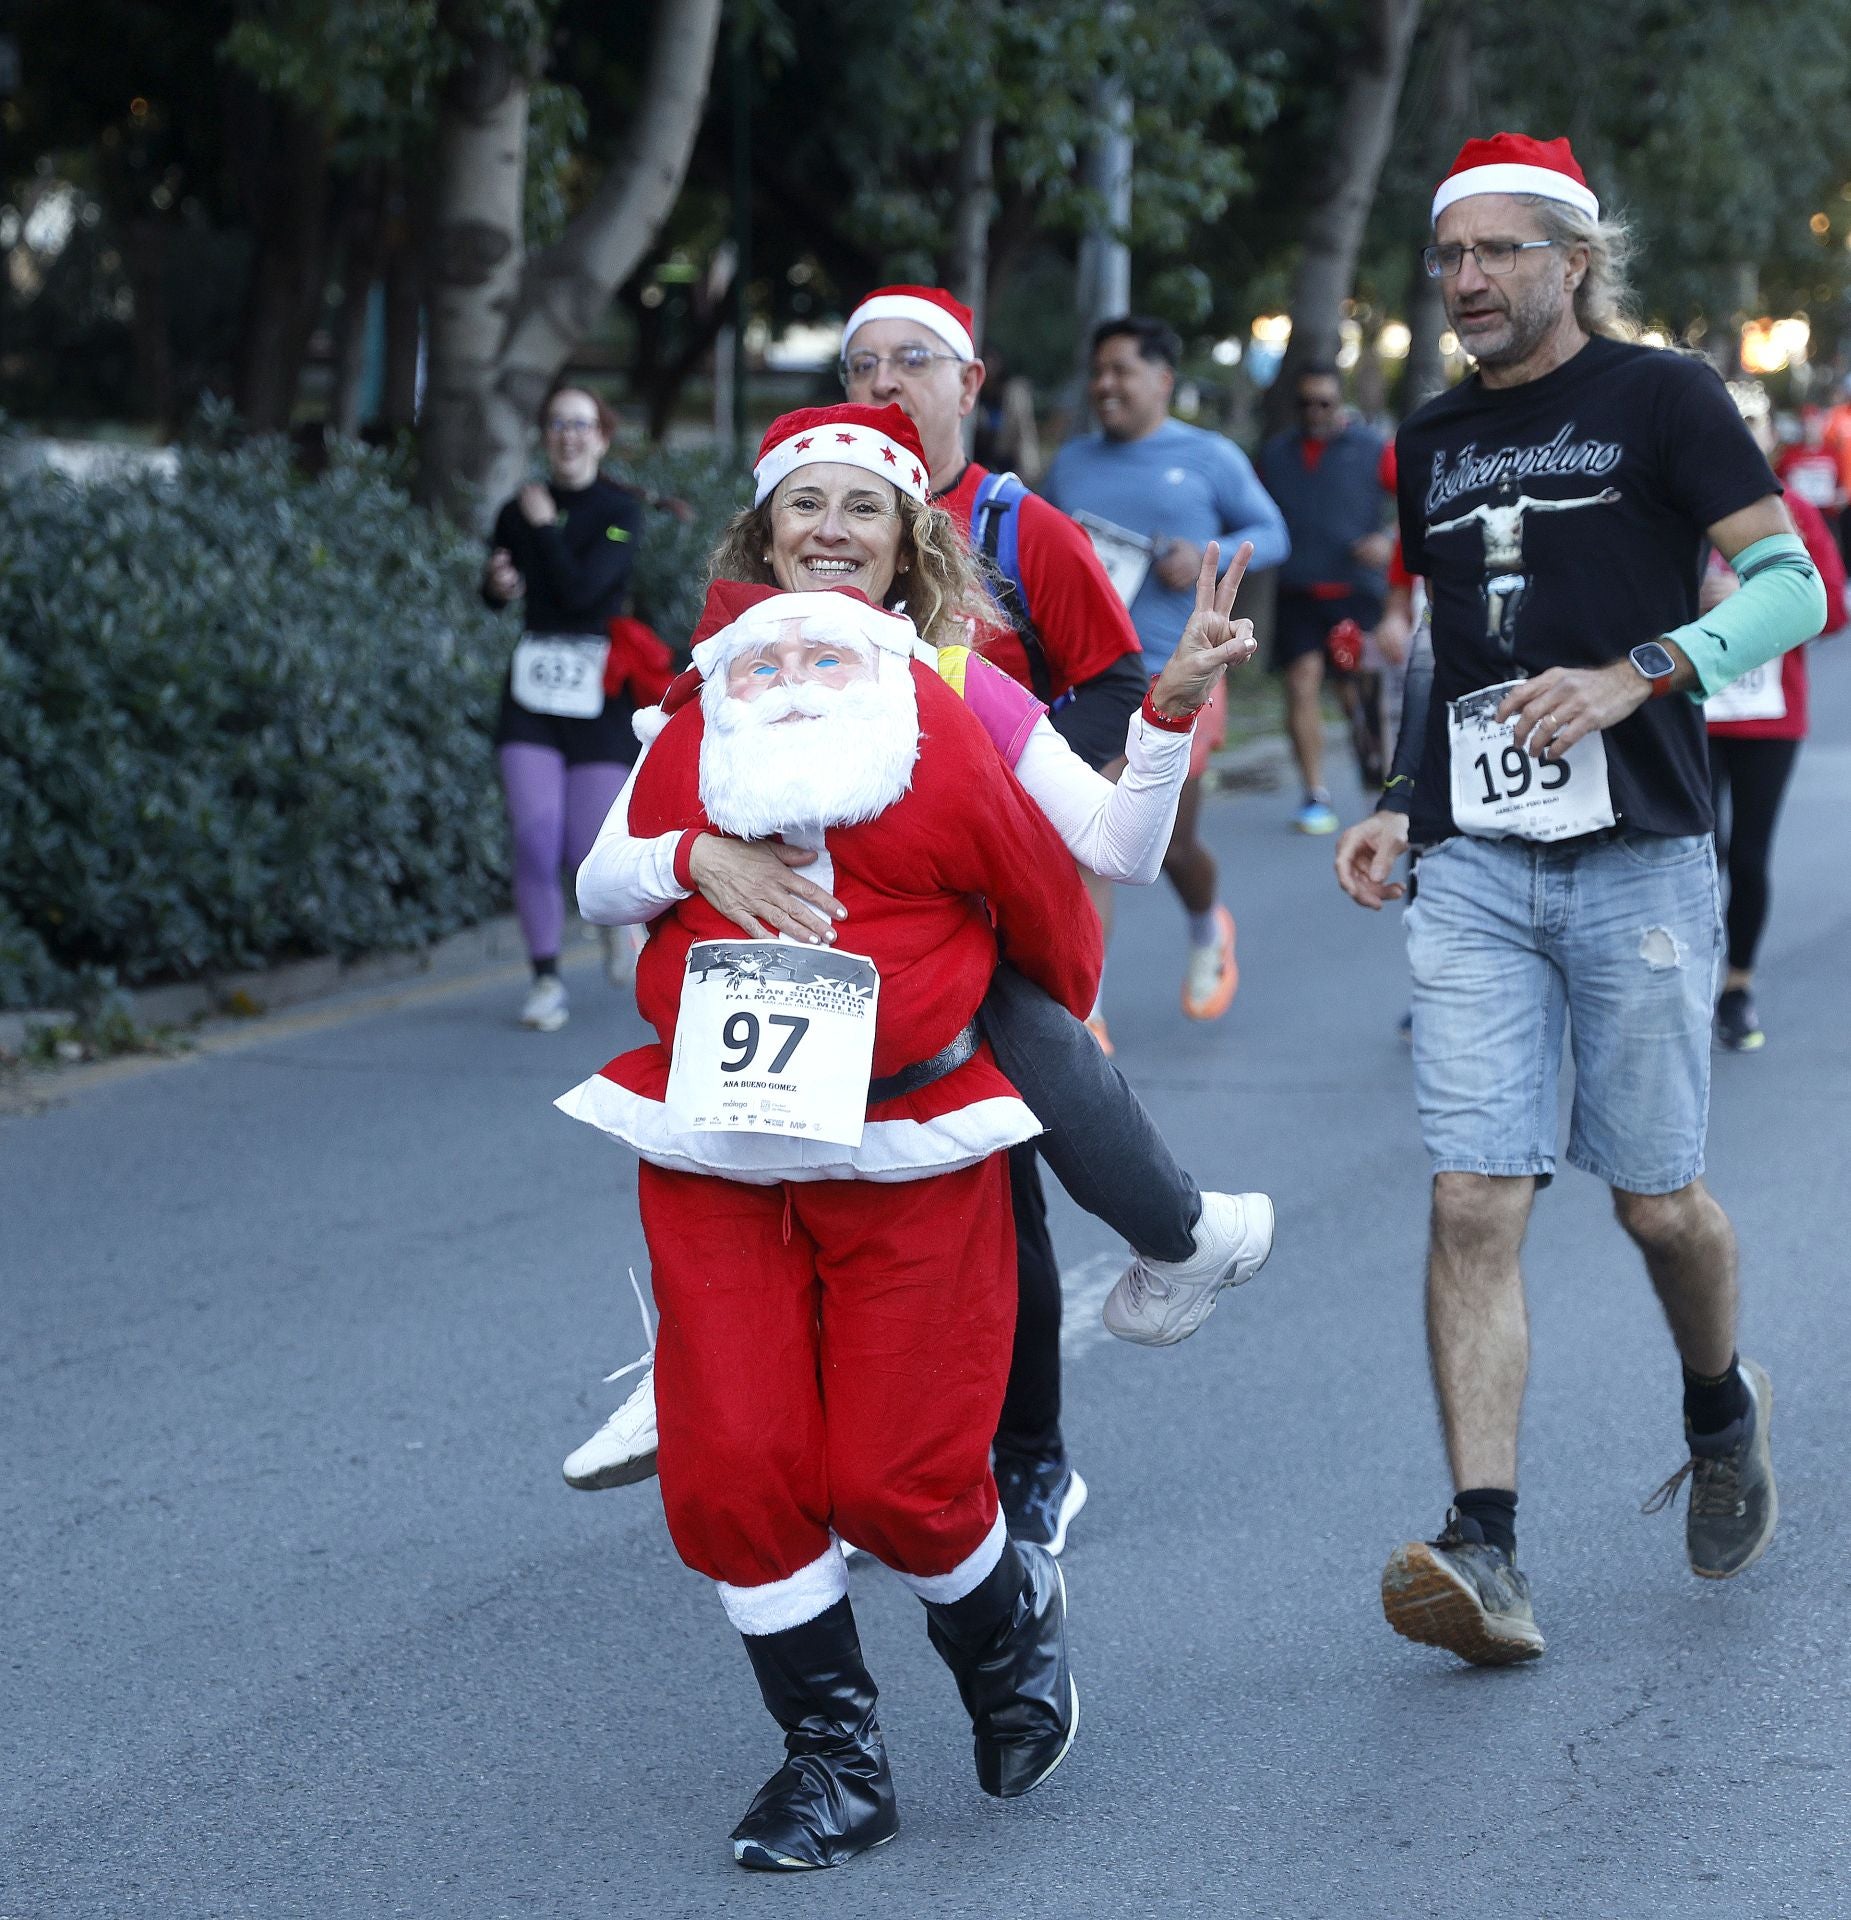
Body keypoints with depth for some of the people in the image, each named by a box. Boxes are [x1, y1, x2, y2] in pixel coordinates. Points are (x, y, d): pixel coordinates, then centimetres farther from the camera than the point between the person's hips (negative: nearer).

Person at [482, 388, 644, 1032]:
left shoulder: (621, 511, -5)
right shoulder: (518, 511, 6)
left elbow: (578, 590, -18)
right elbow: (494, 593, 19)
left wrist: (544, 527, -9)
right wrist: (498, 585, -4)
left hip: (599, 691, -3)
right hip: (532, 689, 3)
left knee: (591, 852, -3)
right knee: (535, 838, -9)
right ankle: (546, 980, 1)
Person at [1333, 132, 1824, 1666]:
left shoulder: (1660, 399, 0)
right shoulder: (1430, 444, 16)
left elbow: (1793, 585, -6)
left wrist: (1636, 674, -19)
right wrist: (1399, 806, 12)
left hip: (1639, 859, -4)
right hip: (1474, 866, 4)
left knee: (1658, 1198, 3)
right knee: (1474, 1201, -9)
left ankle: (1723, 1411, 35)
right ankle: (1485, 1555, -12)